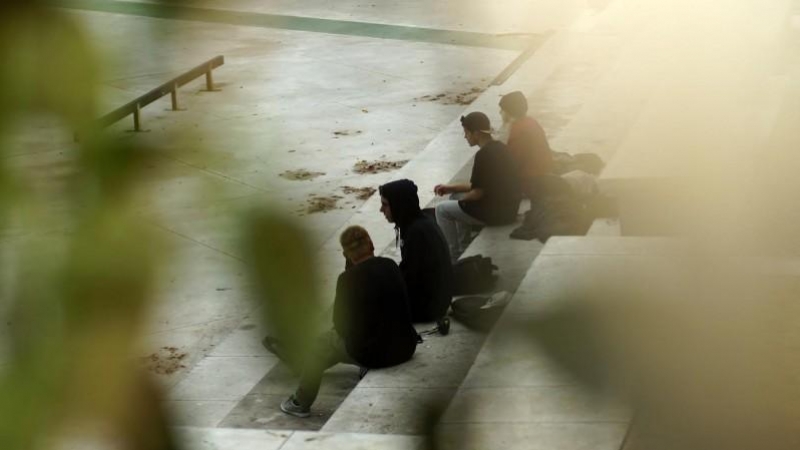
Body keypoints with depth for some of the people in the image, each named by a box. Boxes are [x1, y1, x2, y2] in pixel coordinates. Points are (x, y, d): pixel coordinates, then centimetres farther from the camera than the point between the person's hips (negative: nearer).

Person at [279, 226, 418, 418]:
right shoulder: (391, 267, 1)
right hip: (405, 349, 5)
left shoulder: (348, 278, -16)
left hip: (371, 354, -5)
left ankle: (301, 403, 32)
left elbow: (341, 324, -6)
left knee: (325, 342, 19)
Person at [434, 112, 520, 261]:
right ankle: (461, 246, 34)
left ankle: (454, 257, 10)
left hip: (495, 212, -10)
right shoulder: (499, 147, 9)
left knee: (442, 209, 4)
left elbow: (478, 193, -19)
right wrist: (451, 188, 15)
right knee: (461, 202, 31)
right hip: (509, 208, 10)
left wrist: (462, 198, 2)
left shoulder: (484, 155, -21)